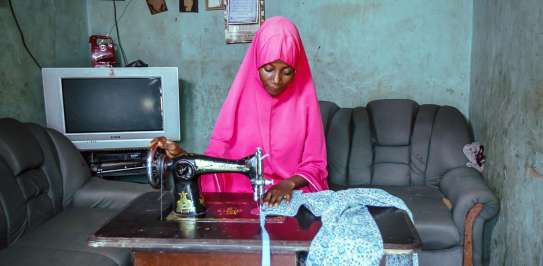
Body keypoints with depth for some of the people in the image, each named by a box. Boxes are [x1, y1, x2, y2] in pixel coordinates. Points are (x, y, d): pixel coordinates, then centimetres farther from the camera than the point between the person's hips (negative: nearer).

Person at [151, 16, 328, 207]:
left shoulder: (304, 100, -2)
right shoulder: (241, 98, -1)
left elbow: (314, 165, 0)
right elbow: (216, 158, -1)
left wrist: (288, 184, -17)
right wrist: (181, 155, -18)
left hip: (292, 196, -1)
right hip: (240, 195, 1)